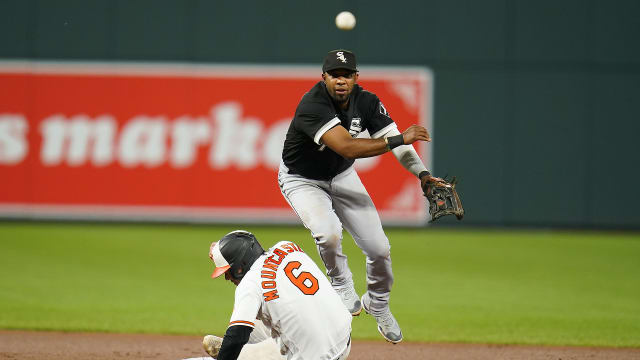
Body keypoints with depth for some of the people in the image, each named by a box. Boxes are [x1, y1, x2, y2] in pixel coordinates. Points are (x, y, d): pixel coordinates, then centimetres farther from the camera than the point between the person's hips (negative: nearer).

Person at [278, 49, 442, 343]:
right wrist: (398, 139, -46)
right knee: (328, 233, -33)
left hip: (342, 176, 5)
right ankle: (343, 290, -2)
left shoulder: (366, 102, -15)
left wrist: (422, 173, -35)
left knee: (379, 248, -2)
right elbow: (347, 147, -44)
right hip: (301, 181, -5)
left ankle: (377, 305, 29)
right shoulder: (312, 105, -34)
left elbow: (393, 138, -18)